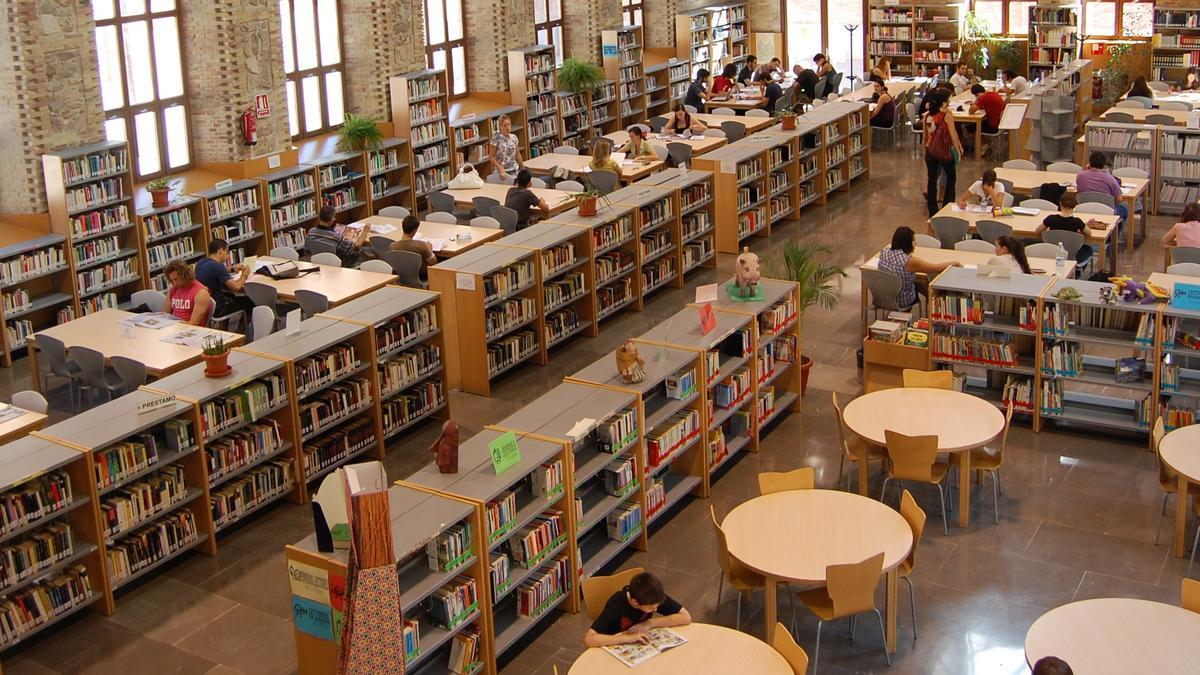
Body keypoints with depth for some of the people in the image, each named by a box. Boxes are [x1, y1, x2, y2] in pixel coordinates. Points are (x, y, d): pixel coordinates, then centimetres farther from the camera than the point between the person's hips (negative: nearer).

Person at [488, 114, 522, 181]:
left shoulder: (514, 137, 4)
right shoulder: (496, 138, -10)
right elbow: (491, 157, -8)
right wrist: (500, 168, -19)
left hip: (514, 171, 4)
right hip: (502, 171, -4)